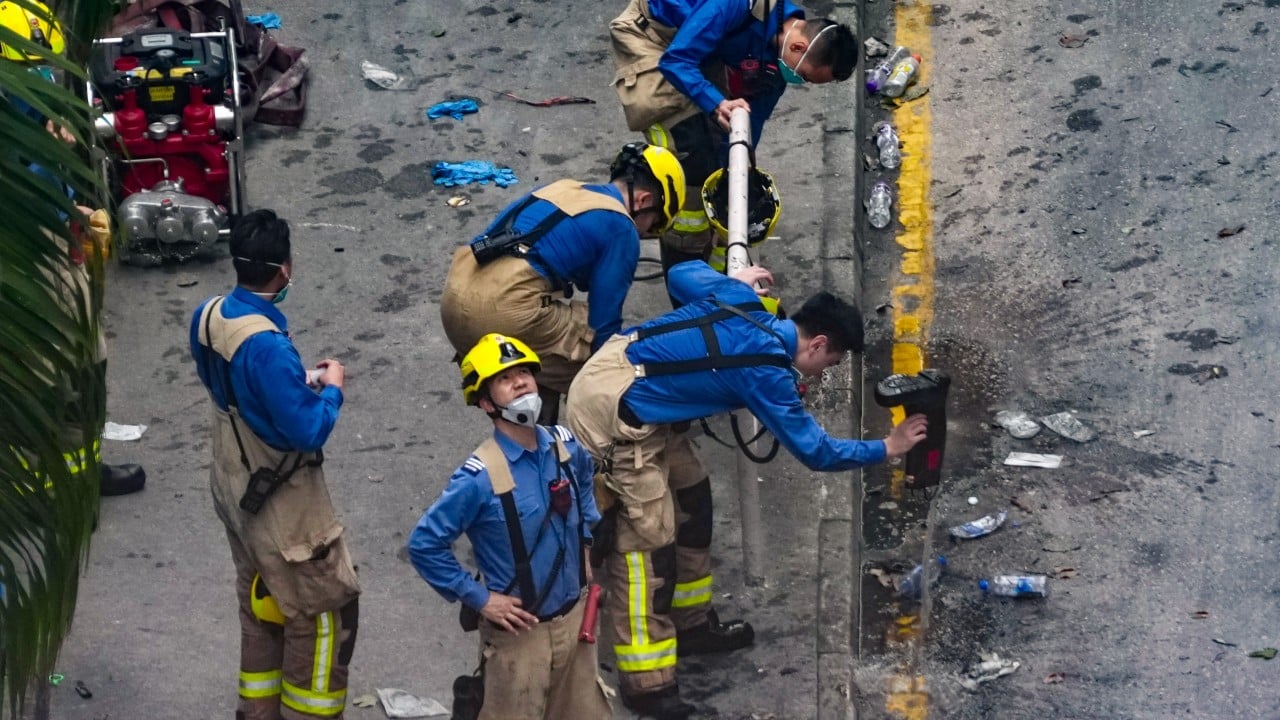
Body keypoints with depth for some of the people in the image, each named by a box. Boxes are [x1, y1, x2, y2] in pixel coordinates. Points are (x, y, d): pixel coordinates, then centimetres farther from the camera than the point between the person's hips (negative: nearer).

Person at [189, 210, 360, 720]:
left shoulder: (208, 316, -5)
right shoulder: (266, 344, -32)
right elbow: (307, 432, -27)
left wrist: (301, 382, 6)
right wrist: (330, 390, -10)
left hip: (234, 488, 9)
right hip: (281, 503, -9)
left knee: (260, 605, 23)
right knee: (323, 610, 8)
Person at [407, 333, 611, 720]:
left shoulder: (566, 447, -4)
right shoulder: (480, 477, -21)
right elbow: (424, 544, -16)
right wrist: (479, 598, -14)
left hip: (575, 618, 6)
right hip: (519, 630, -6)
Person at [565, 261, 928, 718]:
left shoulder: (740, 300, 3)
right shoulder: (764, 371, -15)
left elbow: (682, 274, 19)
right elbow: (815, 451, -7)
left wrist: (738, 279, 35)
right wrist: (888, 447, 5)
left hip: (611, 368, 10)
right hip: (612, 409, -10)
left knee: (689, 494, 18)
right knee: (649, 536, -10)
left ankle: (691, 624, 32)